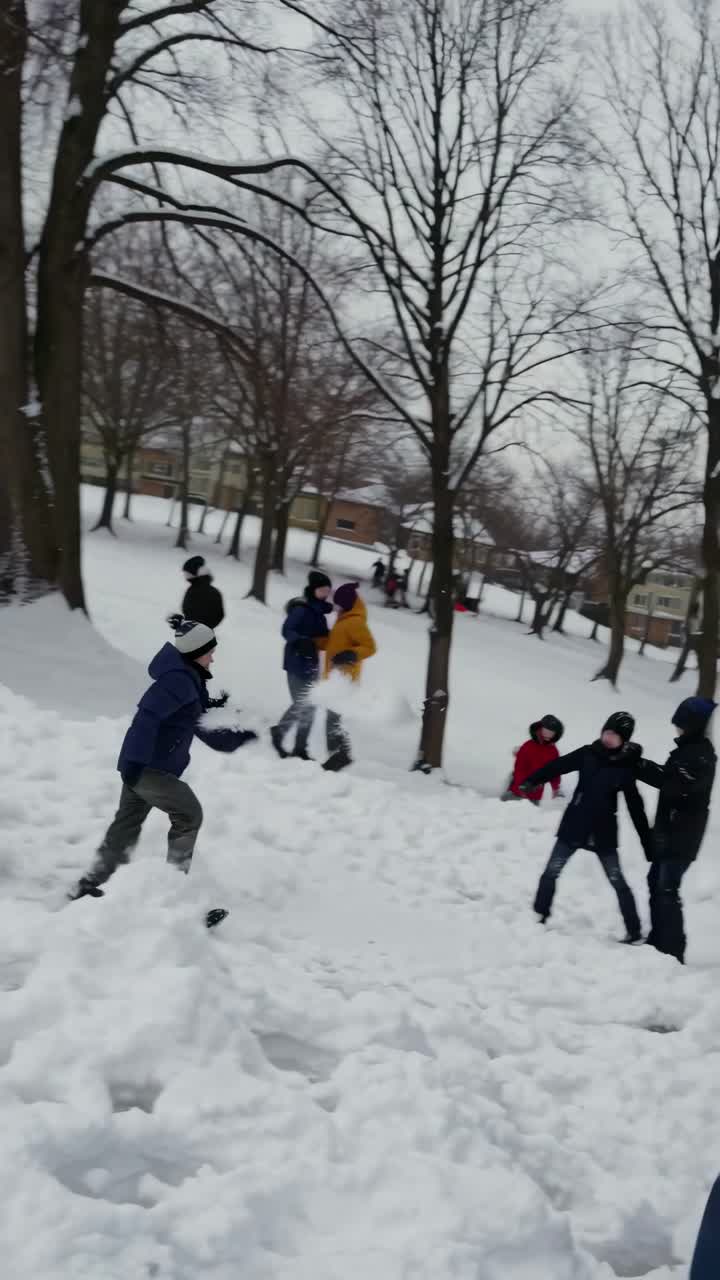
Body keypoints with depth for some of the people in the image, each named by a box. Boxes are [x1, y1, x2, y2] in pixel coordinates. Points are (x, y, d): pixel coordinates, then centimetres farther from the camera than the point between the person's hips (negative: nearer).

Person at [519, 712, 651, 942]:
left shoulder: (625, 768, -7)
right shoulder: (588, 754, -4)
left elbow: (635, 807, -2)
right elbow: (558, 765, -11)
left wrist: (648, 843, -1)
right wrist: (531, 781, -27)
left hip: (603, 832, -2)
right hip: (573, 826, 2)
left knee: (618, 882, 2)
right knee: (551, 873, 3)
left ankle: (634, 932, 12)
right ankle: (539, 917, 18)